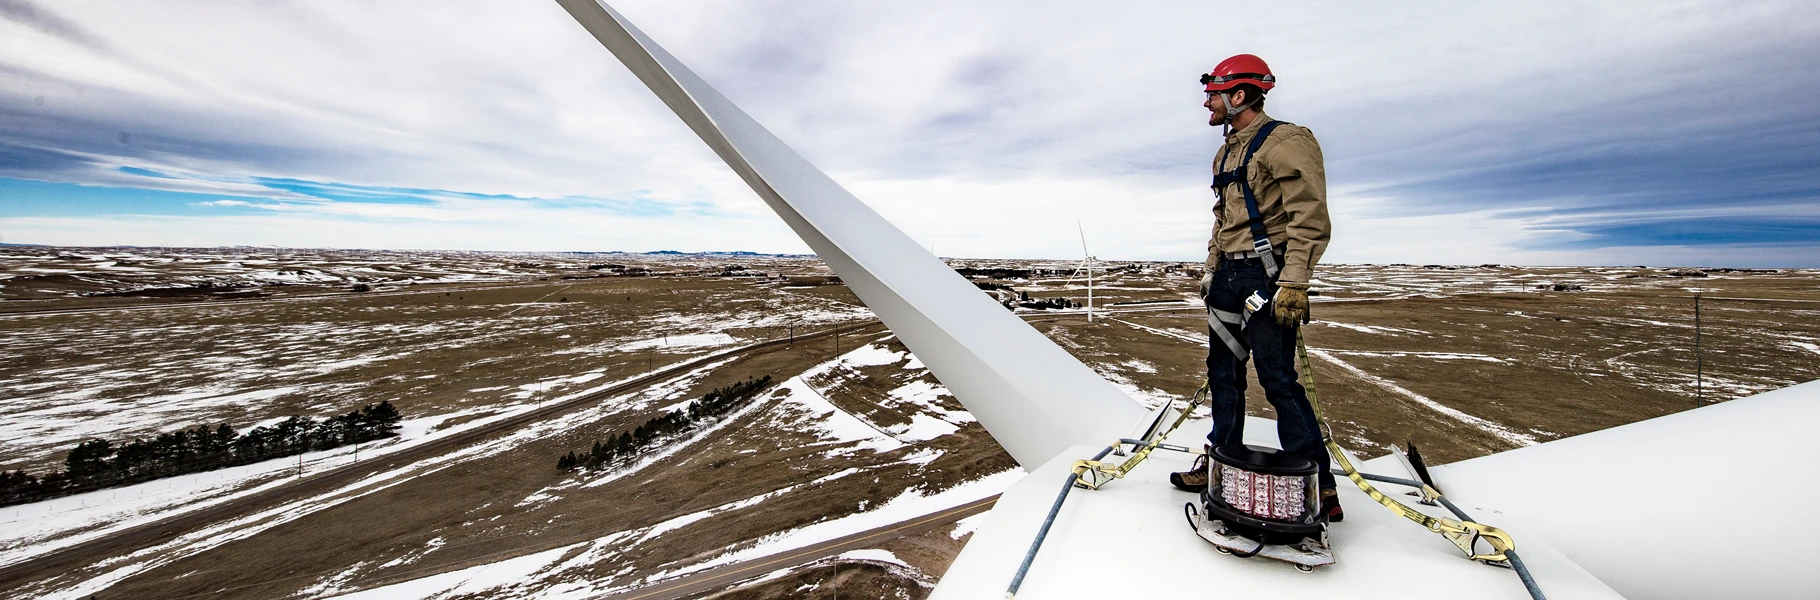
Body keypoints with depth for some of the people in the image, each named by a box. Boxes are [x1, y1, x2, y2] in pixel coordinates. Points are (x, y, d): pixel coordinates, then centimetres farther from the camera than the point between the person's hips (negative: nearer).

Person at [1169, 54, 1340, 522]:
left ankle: (1319, 488, 6)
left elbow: (1310, 219, -16)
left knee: (1278, 380, -7)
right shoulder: (1226, 154, 19)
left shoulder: (1286, 142, -8)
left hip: (1266, 276, -8)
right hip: (1228, 276, 9)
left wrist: (1294, 282, -22)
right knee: (1224, 373, 12)